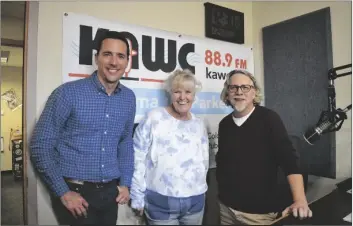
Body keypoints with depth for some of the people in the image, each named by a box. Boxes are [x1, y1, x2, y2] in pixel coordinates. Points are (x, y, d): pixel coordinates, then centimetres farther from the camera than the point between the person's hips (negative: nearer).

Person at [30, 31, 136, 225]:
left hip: (110, 192, 5)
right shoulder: (68, 93, -13)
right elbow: (40, 145, -9)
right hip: (74, 192, -4)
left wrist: (125, 183, 5)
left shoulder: (129, 98, 1)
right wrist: (63, 192, -11)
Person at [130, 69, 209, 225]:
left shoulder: (199, 124, 5)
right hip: (160, 203, -4)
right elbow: (137, 158, -10)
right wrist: (138, 198, -7)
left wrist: (199, 188, 14)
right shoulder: (154, 118, -11)